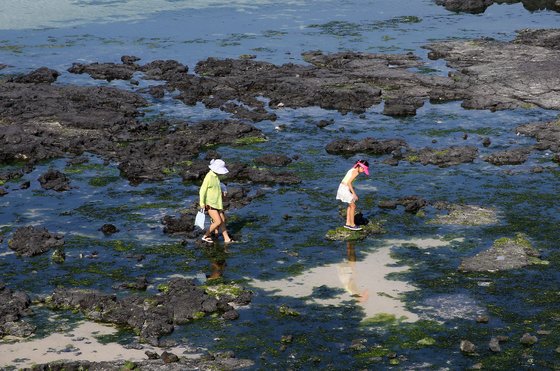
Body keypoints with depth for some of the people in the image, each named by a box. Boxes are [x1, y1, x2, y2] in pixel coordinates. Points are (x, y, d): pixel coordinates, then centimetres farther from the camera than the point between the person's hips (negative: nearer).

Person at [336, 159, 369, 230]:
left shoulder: (353, 170, 12)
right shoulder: (356, 172, -16)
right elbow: (349, 183, -23)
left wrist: (352, 191, 16)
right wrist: (354, 193, -20)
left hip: (342, 187, 9)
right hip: (345, 189, -9)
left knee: (350, 205, 20)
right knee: (353, 206, 2)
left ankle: (348, 223, 24)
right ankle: (352, 225, 9)